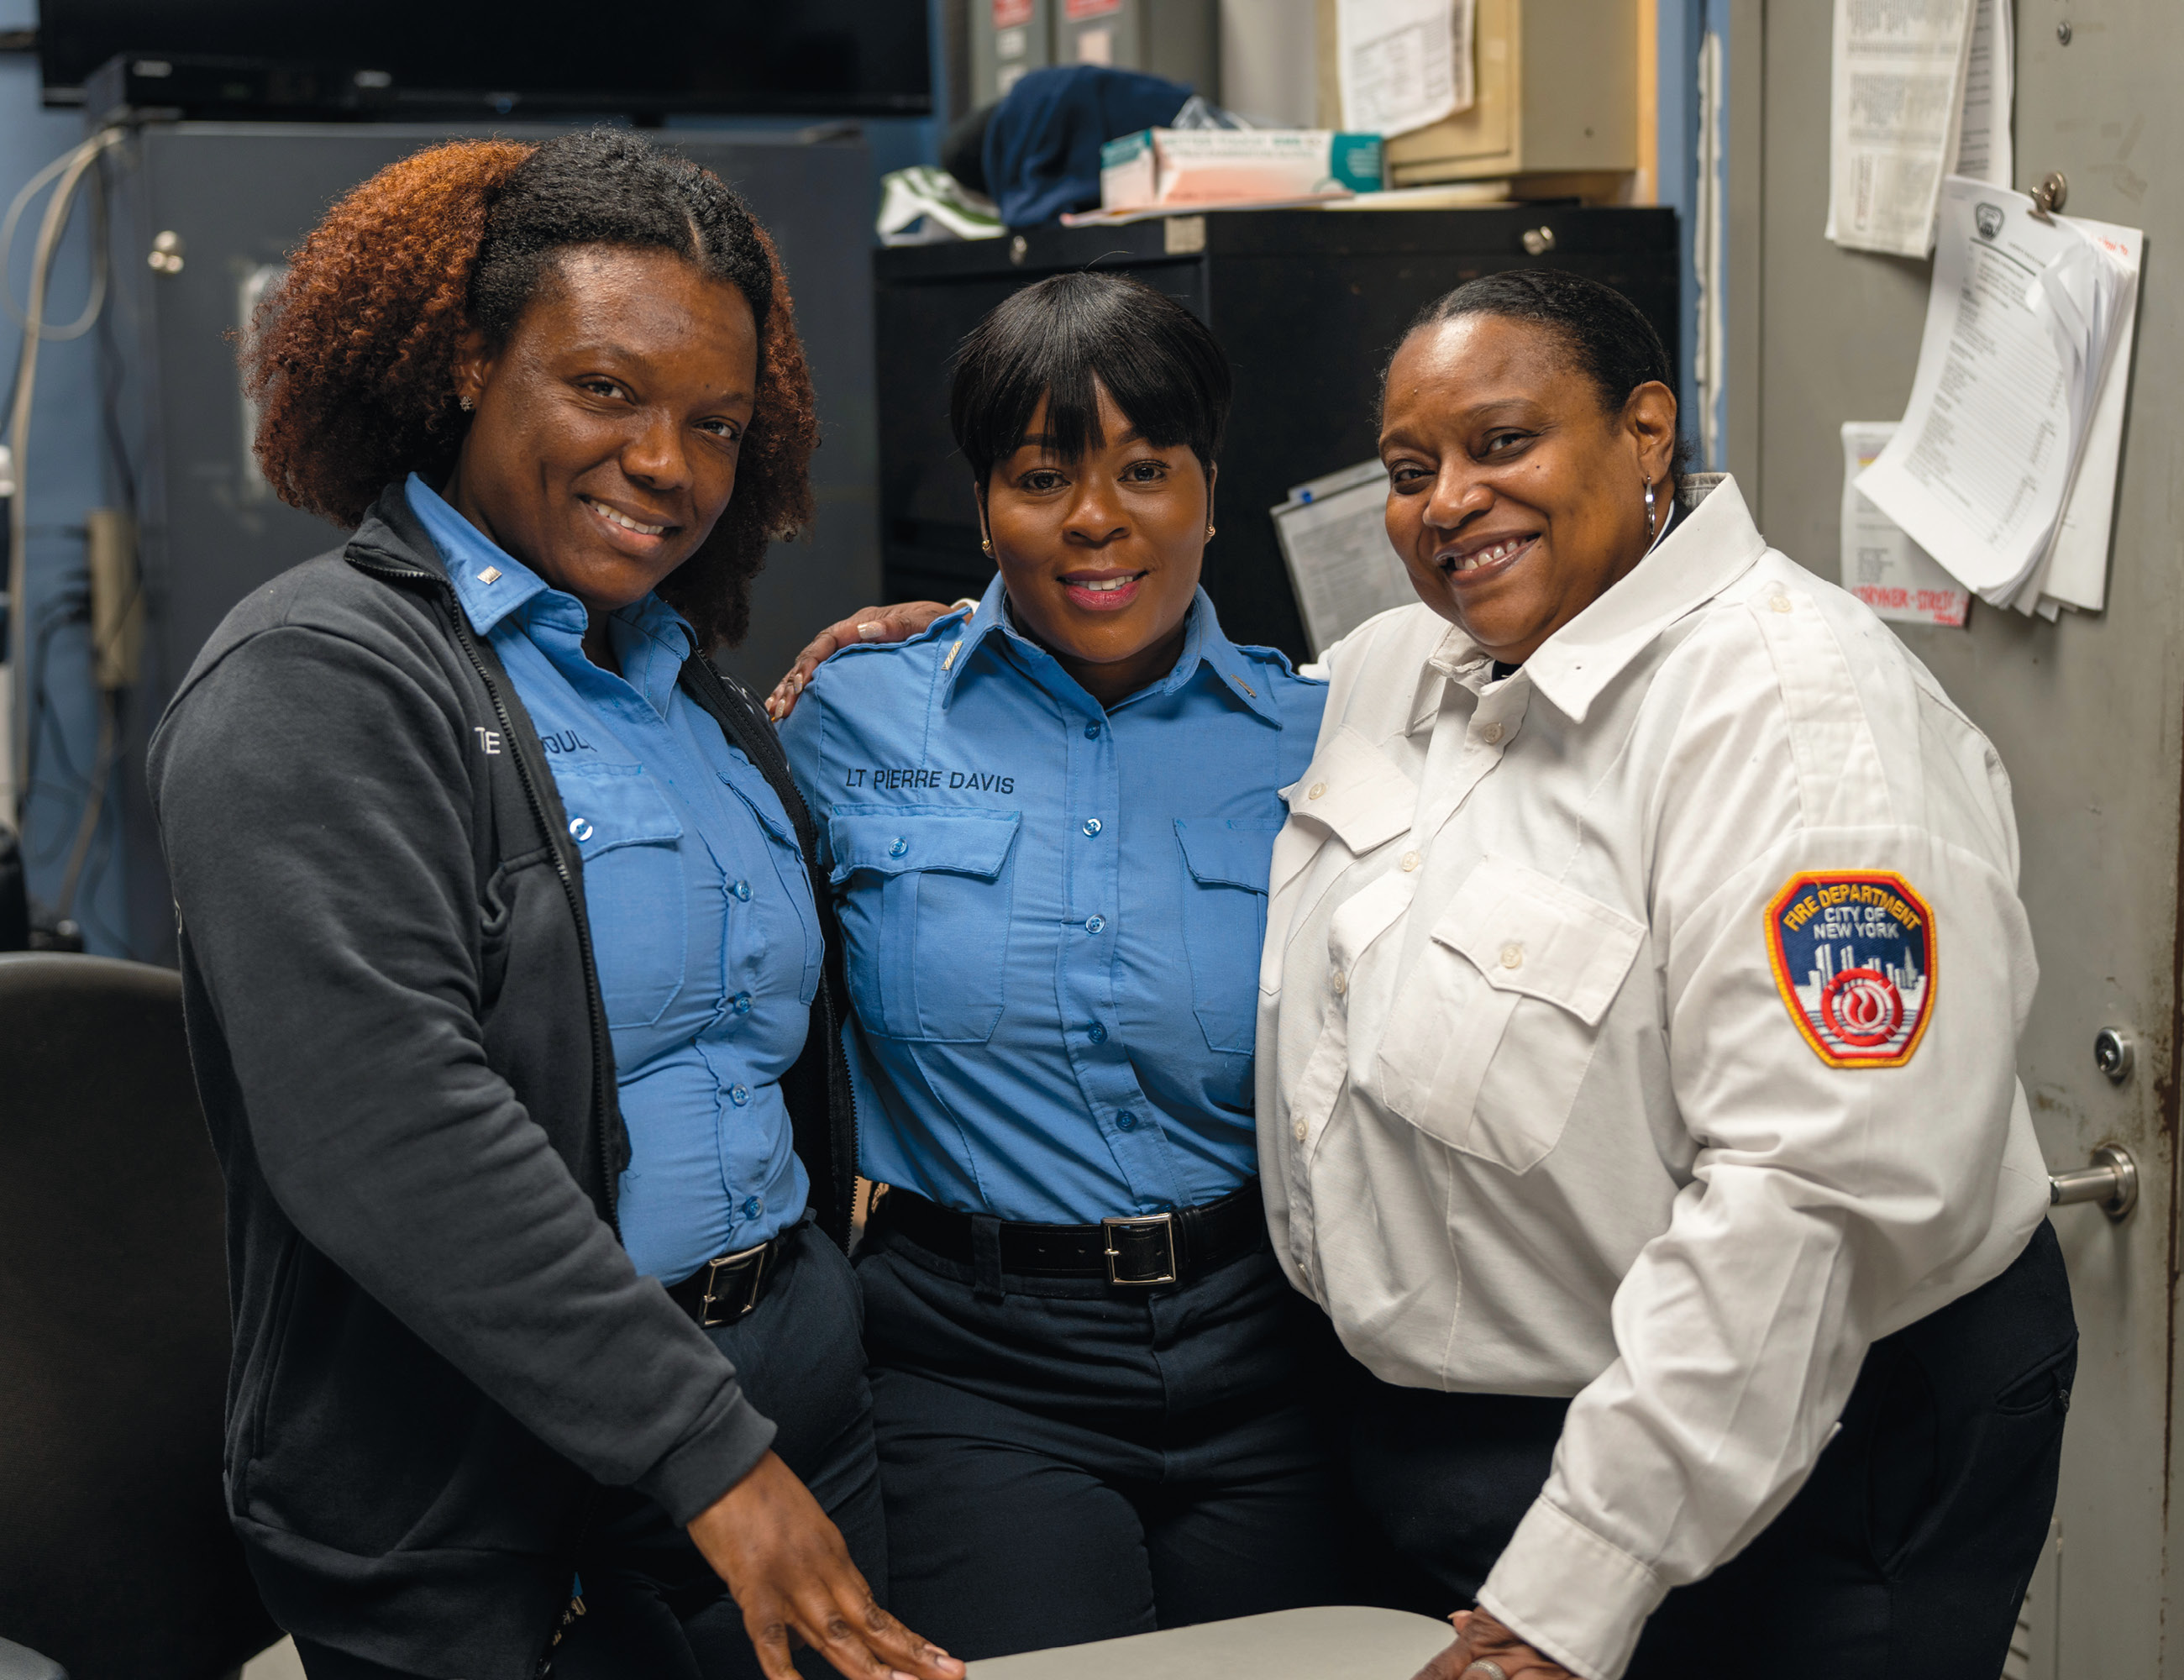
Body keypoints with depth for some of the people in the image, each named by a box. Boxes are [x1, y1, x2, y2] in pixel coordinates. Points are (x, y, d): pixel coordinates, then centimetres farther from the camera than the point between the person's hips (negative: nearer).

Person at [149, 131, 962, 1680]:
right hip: (478, 1515, -7)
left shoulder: (702, 696, 12)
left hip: (795, 1409, 7)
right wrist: (709, 1460, -26)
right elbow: (386, 1130, -25)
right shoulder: (318, 681, -13)